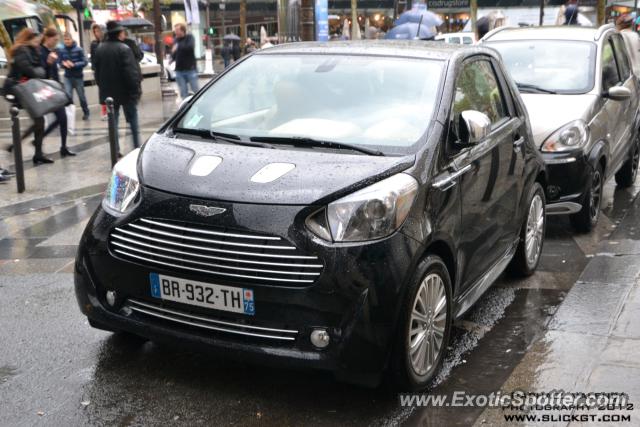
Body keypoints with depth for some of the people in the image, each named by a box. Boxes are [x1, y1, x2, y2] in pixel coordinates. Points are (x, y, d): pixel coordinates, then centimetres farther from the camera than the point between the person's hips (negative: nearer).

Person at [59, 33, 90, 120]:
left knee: (81, 96, 10)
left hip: (78, 76, -1)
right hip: (67, 77, 1)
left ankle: (86, 113, 28)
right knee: (68, 96, -11)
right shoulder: (62, 51, -2)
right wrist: (64, 64, -18)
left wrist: (73, 64, -23)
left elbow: (84, 62, -12)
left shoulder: (79, 49, -9)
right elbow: (60, 62, 5)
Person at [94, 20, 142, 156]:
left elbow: (97, 71, 10)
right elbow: (131, 72, -19)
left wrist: (102, 87, 18)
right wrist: (136, 89, -12)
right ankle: (137, 147, 10)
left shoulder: (100, 49, 4)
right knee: (133, 119, 8)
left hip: (108, 92, 5)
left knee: (113, 120, 12)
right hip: (125, 91, -5)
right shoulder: (123, 49, -16)